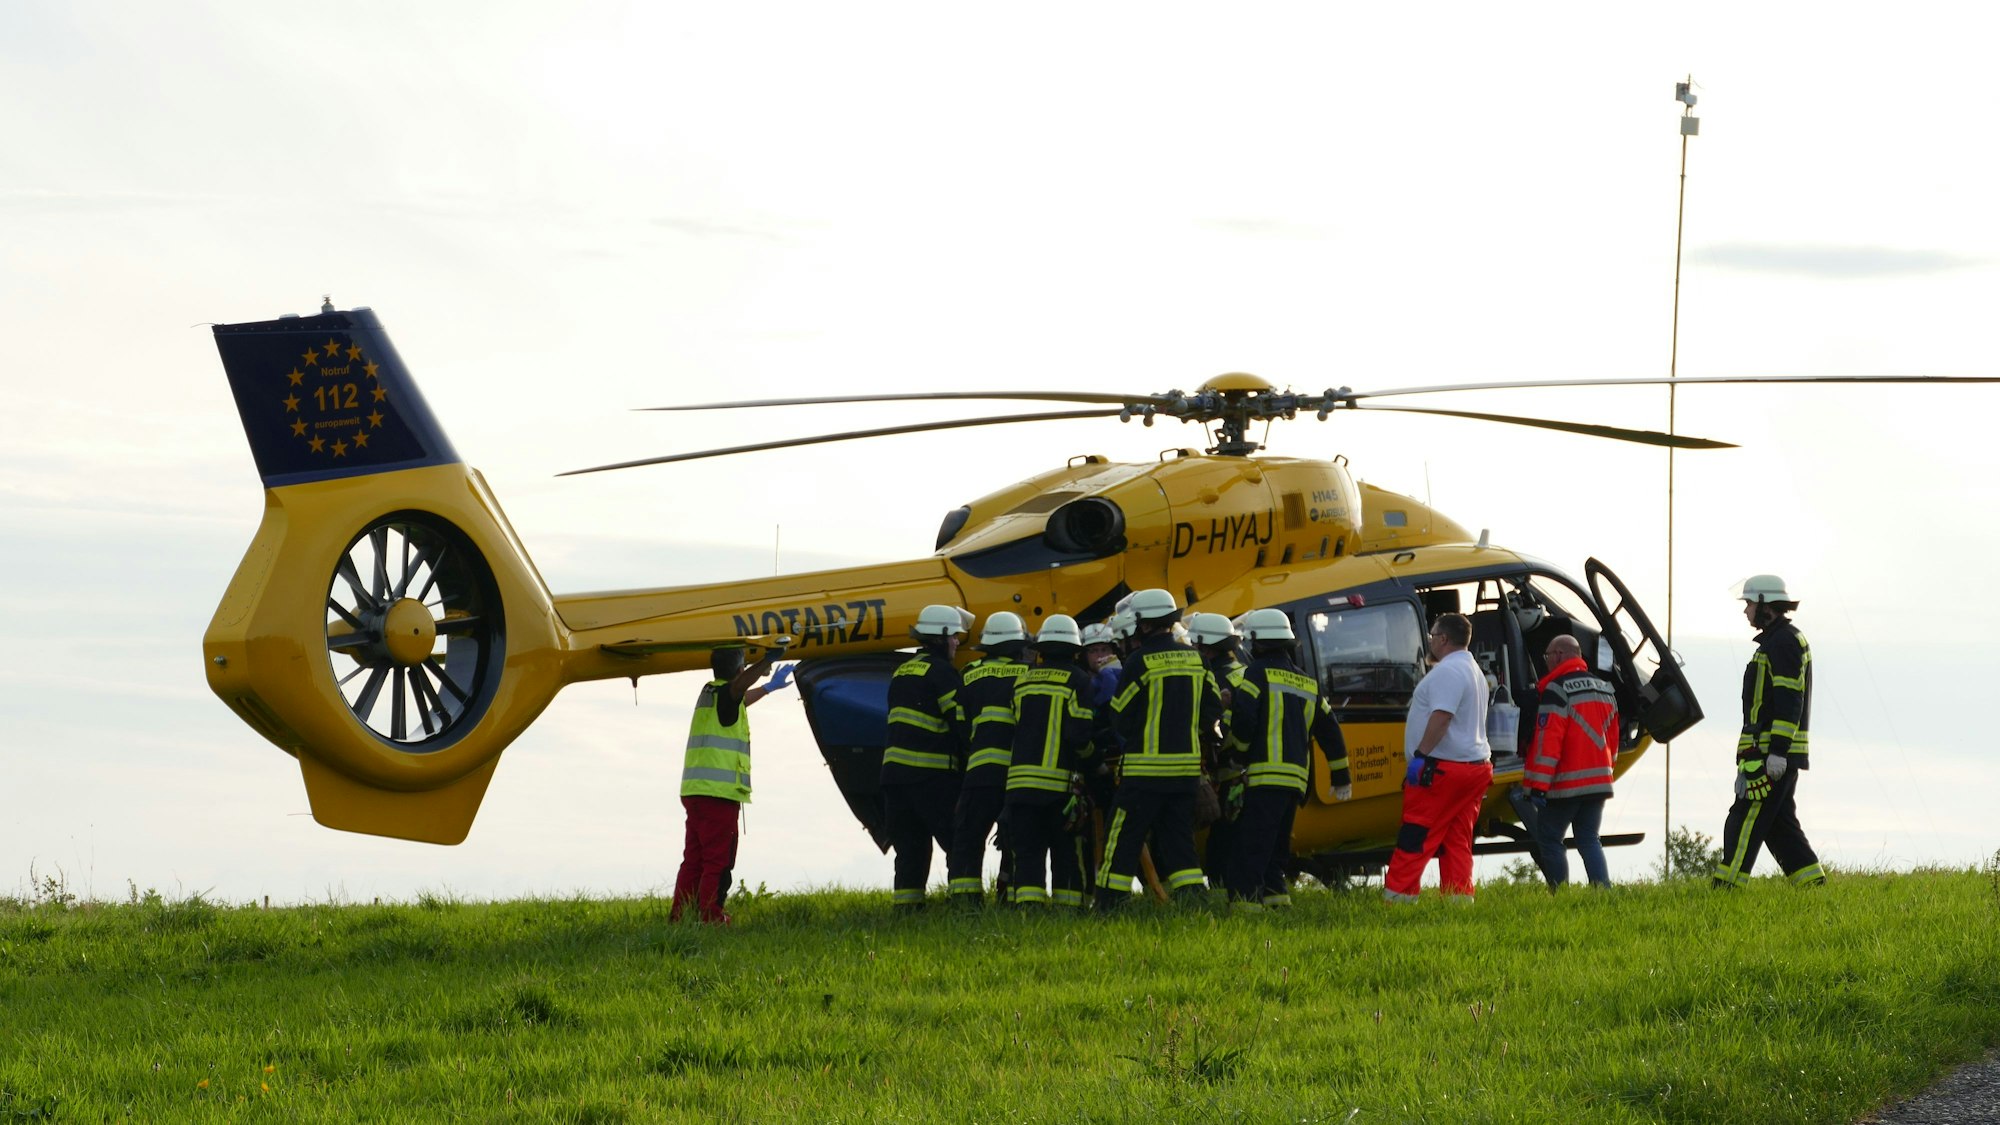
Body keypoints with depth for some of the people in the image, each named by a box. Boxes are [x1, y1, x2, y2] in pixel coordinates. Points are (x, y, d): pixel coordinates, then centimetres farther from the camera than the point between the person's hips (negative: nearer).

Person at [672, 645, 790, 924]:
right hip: (718, 793, -9)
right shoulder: (725, 694, -7)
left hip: (695, 792, 9)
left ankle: (679, 917, 11)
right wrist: (766, 661, -45)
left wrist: (768, 688, 56)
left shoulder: (709, 693, 19)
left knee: (693, 859, 11)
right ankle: (709, 918, -10)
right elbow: (740, 685, -33)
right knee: (717, 862, -7)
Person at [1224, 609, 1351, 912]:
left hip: (1266, 773, -7)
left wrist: (1241, 754, 4)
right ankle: (1275, 894, 13)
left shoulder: (1257, 673, -3)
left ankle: (1246, 898, -18)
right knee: (1275, 844, 17)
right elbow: (1329, 731, 22)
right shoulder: (1307, 683, 20)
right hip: (1296, 777, 7)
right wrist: (1341, 777, 28)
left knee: (1252, 843, -10)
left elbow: (1243, 720, -14)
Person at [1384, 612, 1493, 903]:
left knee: (1415, 837, -9)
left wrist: (1420, 755, -23)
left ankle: (1396, 895, -11)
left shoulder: (1447, 671, -13)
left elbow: (1441, 717, -24)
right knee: (1457, 841, 9)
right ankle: (1459, 898, 4)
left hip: (1443, 768, -10)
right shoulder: (1473, 670, 21)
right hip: (1476, 764, 10)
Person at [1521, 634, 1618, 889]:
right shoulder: (1605, 689, 13)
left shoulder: (1557, 689, -12)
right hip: (1599, 780, 7)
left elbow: (1548, 740, -17)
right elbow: (1612, 738, 21)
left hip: (1566, 783, -7)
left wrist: (1538, 785, -18)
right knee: (1589, 840, 9)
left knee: (1548, 839, 2)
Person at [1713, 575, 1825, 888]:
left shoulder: (1783, 642, -12)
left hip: (1771, 753, -11)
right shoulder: (1782, 641, 22)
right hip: (1779, 754, 11)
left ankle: (1727, 887, -12)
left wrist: (1777, 752, -24)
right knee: (1780, 824, 11)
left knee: (1745, 821, -10)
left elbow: (1789, 702, -20)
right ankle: (1812, 884, 8)